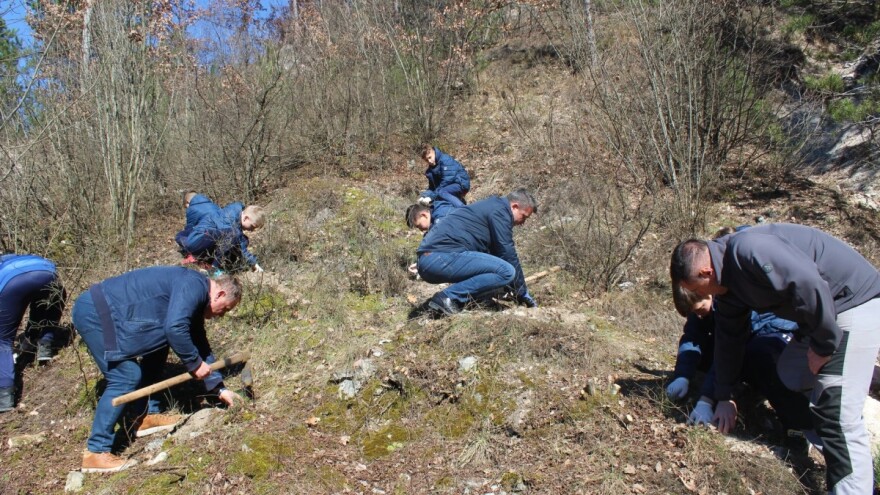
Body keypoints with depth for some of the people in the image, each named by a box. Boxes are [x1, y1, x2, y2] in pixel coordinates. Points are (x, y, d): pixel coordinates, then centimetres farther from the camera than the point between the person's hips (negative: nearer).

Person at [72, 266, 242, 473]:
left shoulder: (194, 301, 16)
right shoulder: (194, 285, -15)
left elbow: (200, 345, 22)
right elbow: (174, 327, -28)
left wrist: (219, 388, 20)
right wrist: (195, 364, -14)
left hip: (108, 310, 11)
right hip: (95, 312, -11)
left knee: (158, 345, 16)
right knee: (126, 377, -12)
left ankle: (147, 416, 18)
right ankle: (96, 453, -7)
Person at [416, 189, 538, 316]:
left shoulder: (490, 206, 29)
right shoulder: (500, 210, -1)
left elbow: (496, 253, 36)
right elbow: (508, 254, -3)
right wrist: (523, 293, 6)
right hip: (443, 258, -10)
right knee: (506, 271, -15)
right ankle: (448, 297, -15)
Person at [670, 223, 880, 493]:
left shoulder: (749, 252, -28)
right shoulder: (727, 283, 5)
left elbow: (809, 285, -34)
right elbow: (728, 338, 12)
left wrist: (823, 344, -21)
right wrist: (723, 397, 16)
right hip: (823, 314, 10)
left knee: (838, 415, -15)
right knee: (786, 380, 18)